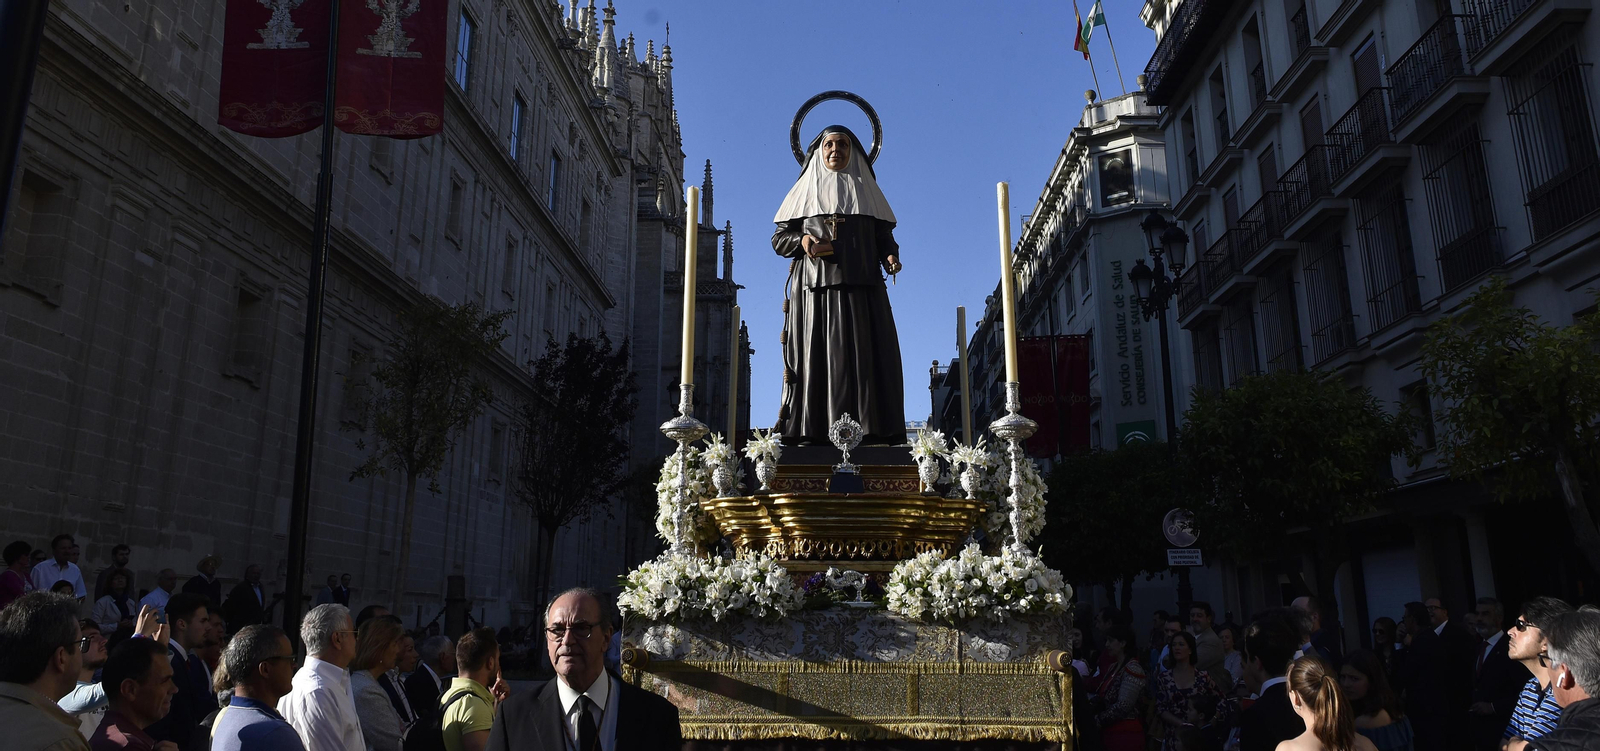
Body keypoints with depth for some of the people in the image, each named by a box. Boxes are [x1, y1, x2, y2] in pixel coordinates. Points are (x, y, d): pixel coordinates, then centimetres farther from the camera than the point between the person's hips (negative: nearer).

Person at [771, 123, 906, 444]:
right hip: (815, 288, -1)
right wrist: (802, 241, -8)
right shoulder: (805, 191, 17)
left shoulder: (866, 190, 19)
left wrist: (890, 256, -7)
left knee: (863, 354, -8)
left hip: (860, 288, 1)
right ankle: (814, 430, -12)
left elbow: (884, 235, 14)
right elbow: (779, 238, 12)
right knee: (817, 355, -8)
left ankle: (868, 427, -10)